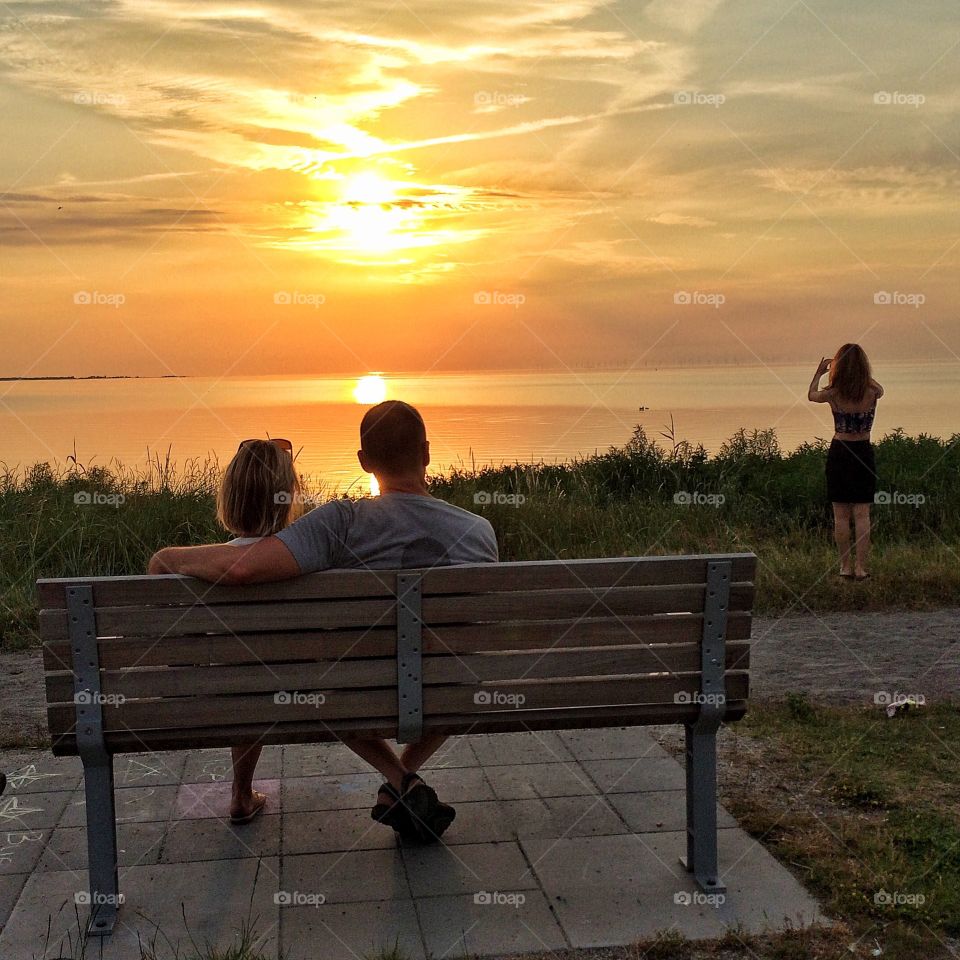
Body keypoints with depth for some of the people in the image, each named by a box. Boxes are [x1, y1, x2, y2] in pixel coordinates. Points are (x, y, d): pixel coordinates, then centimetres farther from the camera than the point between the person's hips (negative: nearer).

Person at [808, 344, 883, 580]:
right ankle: (861, 567, 1)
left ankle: (846, 567, 9)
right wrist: (860, 372, 26)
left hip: (839, 452, 0)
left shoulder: (833, 394, -10)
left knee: (841, 514, 6)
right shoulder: (872, 392, -8)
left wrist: (819, 372, 27)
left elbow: (811, 394, 13)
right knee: (862, 514, 3)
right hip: (864, 452, 1)